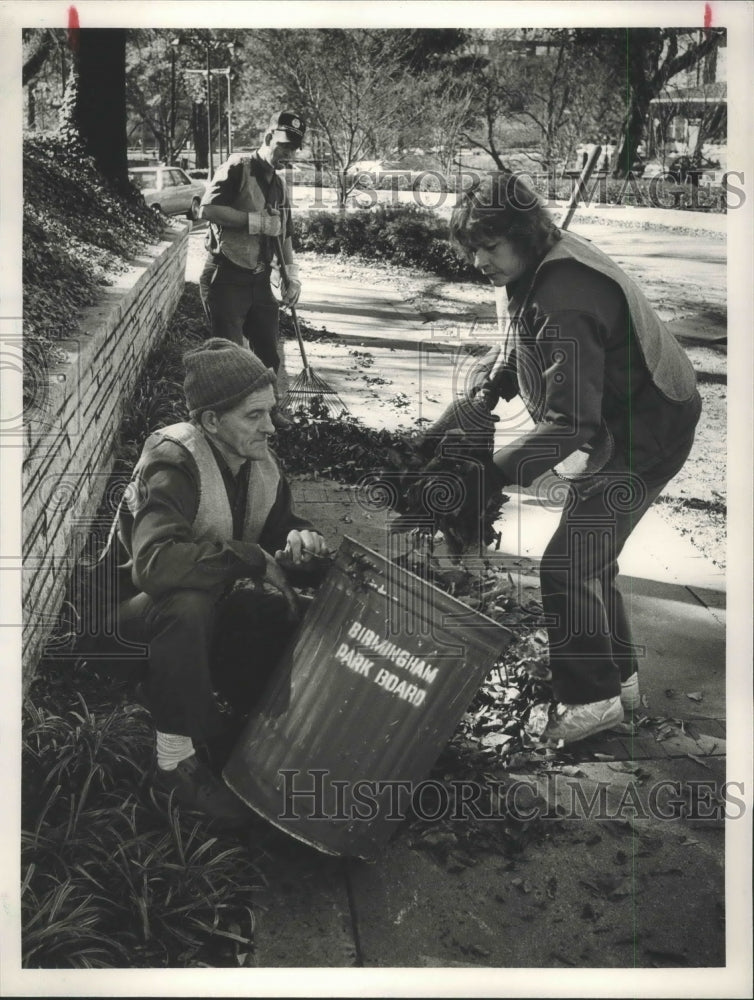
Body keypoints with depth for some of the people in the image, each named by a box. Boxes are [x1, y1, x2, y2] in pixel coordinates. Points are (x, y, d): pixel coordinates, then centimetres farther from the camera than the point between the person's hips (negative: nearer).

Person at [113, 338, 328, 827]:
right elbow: (154, 563, -45)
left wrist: (300, 541, -18)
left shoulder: (259, 463, -6)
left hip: (205, 608, 7)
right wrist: (254, 558, -36)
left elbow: (283, 526, 8)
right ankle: (176, 764, -25)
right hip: (135, 611, -7)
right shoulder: (172, 465, -29)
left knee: (286, 611, -15)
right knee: (185, 607, -38)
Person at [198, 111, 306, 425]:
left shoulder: (278, 184, 14)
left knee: (268, 350, 13)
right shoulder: (238, 167, -11)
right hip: (225, 279, -8)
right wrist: (257, 221, -20)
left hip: (259, 281, 8)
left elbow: (283, 234, 22)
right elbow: (208, 209, -22)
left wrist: (292, 275, 12)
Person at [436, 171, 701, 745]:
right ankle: (619, 678, 33)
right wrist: (479, 399, -5)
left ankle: (592, 699, 4)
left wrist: (497, 473, -32)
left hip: (641, 439, -10)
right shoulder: (543, 265, 0)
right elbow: (517, 351, 12)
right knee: (591, 559, 18)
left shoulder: (563, 303, -31)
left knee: (568, 567, -10)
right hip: (614, 426, 10)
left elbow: (571, 421, -33)